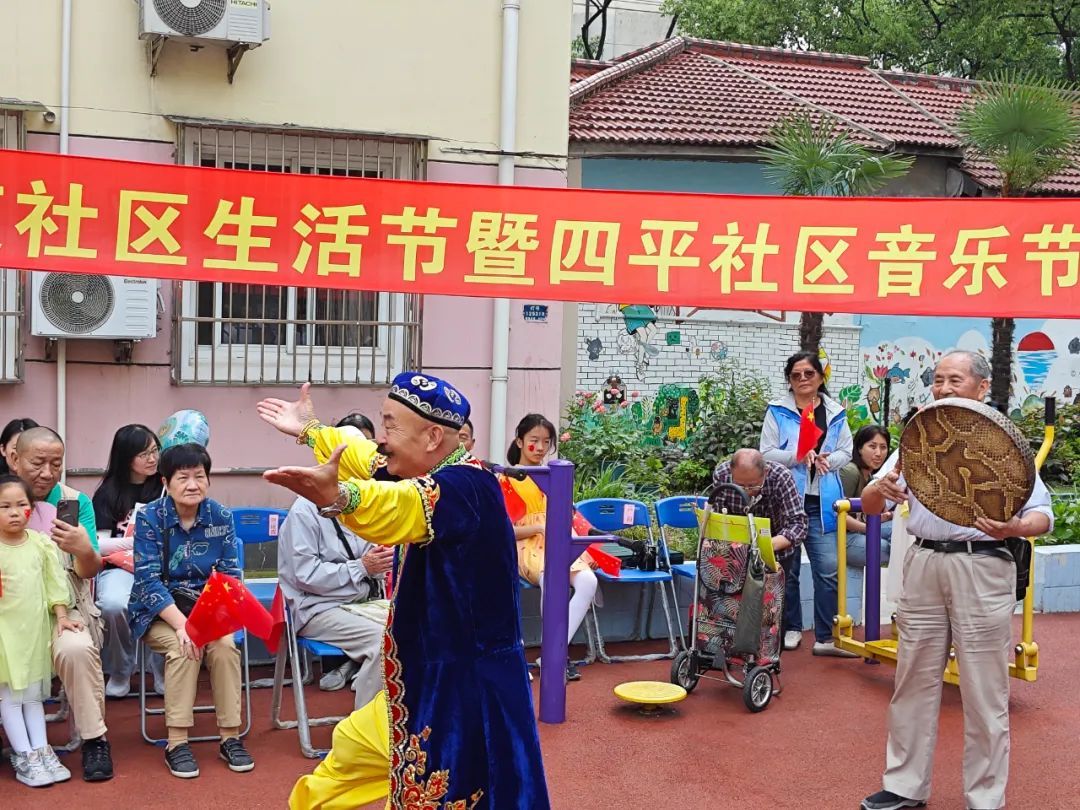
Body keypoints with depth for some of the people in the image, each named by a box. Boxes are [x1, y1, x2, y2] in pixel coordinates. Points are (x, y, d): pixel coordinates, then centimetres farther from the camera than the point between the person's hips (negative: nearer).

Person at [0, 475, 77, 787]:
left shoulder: (41, 543, 1)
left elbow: (54, 581, 6)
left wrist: (61, 615, 2)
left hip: (36, 626, 3)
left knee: (34, 693, 11)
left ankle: (41, 750, 15)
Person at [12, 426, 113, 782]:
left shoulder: (75, 502, 2)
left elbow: (89, 572, -1)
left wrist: (85, 551, -24)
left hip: (63, 607, 0)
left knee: (76, 648, -32)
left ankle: (94, 739, -15)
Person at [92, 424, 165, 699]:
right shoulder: (108, 493, 8)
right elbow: (100, 545, 1)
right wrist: (138, 541, -11)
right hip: (120, 567, 0)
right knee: (113, 604, -34)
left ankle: (163, 669, -5)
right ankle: (119, 671, -5)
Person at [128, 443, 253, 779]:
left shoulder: (221, 517, -3)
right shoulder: (150, 517, -10)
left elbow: (230, 574, -1)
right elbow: (148, 580, -16)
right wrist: (181, 624, -28)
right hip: (158, 610, -2)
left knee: (225, 645, -26)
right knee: (183, 647, -30)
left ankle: (230, 737, -14)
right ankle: (176, 744, -21)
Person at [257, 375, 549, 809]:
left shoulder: (466, 486, -23)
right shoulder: (432, 474, 4)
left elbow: (401, 508, -46)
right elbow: (368, 460, 25)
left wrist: (339, 495, -64)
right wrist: (309, 430, 38)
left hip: (467, 688, -10)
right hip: (425, 681, 10)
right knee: (350, 752, 26)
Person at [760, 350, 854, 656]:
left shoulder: (835, 413, 9)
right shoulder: (777, 411, 0)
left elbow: (846, 452, 8)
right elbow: (766, 453, -4)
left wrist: (826, 460, -13)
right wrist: (798, 457, -19)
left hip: (822, 503, 2)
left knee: (828, 569, -3)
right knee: (787, 568, 9)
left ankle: (826, 637, 4)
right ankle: (792, 628, 24)